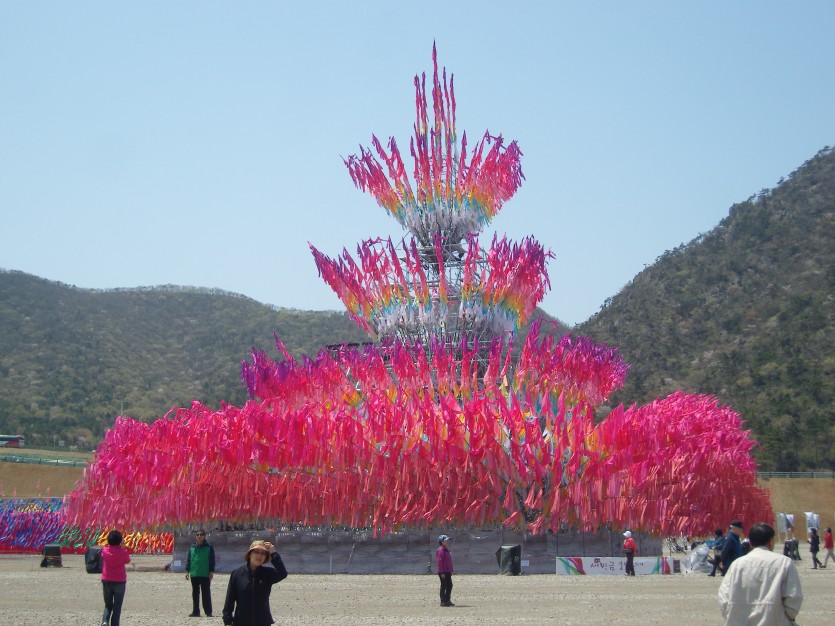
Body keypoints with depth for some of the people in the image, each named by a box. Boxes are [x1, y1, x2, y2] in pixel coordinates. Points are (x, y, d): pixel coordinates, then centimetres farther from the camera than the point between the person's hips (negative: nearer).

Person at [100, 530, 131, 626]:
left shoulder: (104, 550, -4)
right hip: (120, 582, -2)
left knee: (108, 605, 16)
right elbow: (127, 561, 7)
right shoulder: (123, 551, -11)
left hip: (106, 581, 2)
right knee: (117, 607, 6)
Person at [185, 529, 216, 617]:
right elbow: (188, 559, 11)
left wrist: (211, 571, -7)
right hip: (194, 574, 4)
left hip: (205, 574, -4)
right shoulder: (192, 547, 7)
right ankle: (195, 611, 16)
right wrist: (187, 571, 5)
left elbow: (212, 560, -2)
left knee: (206, 593, 0)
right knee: (195, 593, 9)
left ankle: (208, 612, 4)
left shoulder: (209, 547, -2)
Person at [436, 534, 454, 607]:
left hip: (447, 571, 10)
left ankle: (447, 600, 21)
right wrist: (442, 573, -21)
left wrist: (451, 571, 20)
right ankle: (443, 601, 1)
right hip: (443, 572, -10)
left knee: (449, 586, 13)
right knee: (444, 586, -5)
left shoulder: (446, 550, 17)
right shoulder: (441, 550, -14)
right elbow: (440, 561, -18)